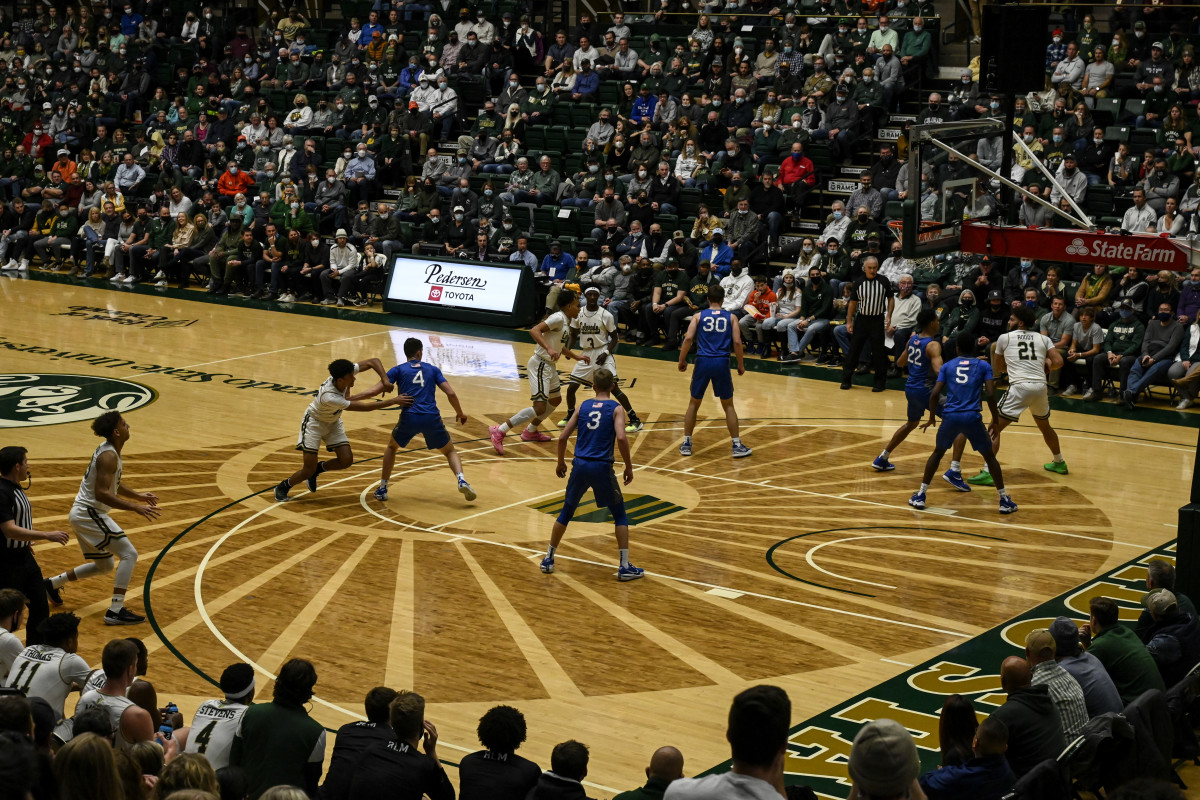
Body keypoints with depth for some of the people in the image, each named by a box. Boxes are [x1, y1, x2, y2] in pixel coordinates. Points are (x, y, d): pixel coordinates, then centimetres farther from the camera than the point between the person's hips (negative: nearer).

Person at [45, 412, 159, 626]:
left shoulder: (108, 450, 10)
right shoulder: (109, 456, -21)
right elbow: (101, 494, -28)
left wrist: (138, 495, 17)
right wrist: (135, 508, -29)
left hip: (82, 514, 10)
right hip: (89, 514, -10)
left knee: (105, 565, 22)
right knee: (129, 554, -14)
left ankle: (53, 584, 32)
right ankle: (116, 611, -17)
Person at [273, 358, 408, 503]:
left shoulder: (346, 372, -25)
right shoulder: (329, 397, -41)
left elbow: (373, 361, -15)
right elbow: (365, 407, -37)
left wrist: (385, 380, -31)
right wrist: (394, 401, -36)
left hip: (333, 422, 7)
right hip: (315, 422, -7)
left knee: (346, 460, -10)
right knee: (308, 471, -9)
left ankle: (317, 469, 18)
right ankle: (283, 487, 19)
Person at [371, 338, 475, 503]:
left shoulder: (398, 370, 13)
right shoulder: (432, 369, 17)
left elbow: (379, 388, 0)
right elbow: (450, 393, 9)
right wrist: (460, 414, 24)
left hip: (409, 418, 0)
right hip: (432, 418, 0)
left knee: (392, 447, 29)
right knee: (450, 451, 20)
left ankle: (382, 488, 22)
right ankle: (461, 480, -9)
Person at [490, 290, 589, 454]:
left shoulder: (566, 321, 12)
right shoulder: (558, 318, -17)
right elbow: (534, 331, -30)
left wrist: (577, 357, 32)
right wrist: (549, 349, -39)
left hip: (549, 366, 11)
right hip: (540, 365, -11)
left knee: (555, 400, 26)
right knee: (539, 408, -15)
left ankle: (531, 431, 38)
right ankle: (499, 431, -14)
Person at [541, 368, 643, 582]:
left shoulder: (583, 406, 10)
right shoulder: (616, 408, 1)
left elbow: (562, 437, 8)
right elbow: (621, 438, -15)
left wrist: (561, 463, 22)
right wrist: (629, 467, -5)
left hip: (580, 466, 3)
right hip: (602, 468, -3)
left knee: (566, 512, 21)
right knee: (619, 515, 11)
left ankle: (548, 559, 27)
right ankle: (625, 567, 5)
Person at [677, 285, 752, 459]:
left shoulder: (699, 316, 7)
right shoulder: (730, 317, 7)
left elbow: (688, 338, -4)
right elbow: (737, 342, -1)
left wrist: (682, 360, 6)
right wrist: (741, 365, 10)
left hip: (703, 361, 0)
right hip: (722, 363, 0)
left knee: (694, 403, 16)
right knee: (728, 405, 12)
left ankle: (686, 444, 17)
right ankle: (737, 446, 9)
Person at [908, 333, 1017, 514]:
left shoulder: (947, 366, 13)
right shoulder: (984, 366, 9)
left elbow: (935, 394, 4)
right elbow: (990, 394, -2)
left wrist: (932, 417, 18)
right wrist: (995, 419, 10)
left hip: (950, 417, 1)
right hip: (972, 418, -1)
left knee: (937, 453, 23)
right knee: (990, 456, 16)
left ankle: (920, 496, 18)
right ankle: (1004, 500, 13)